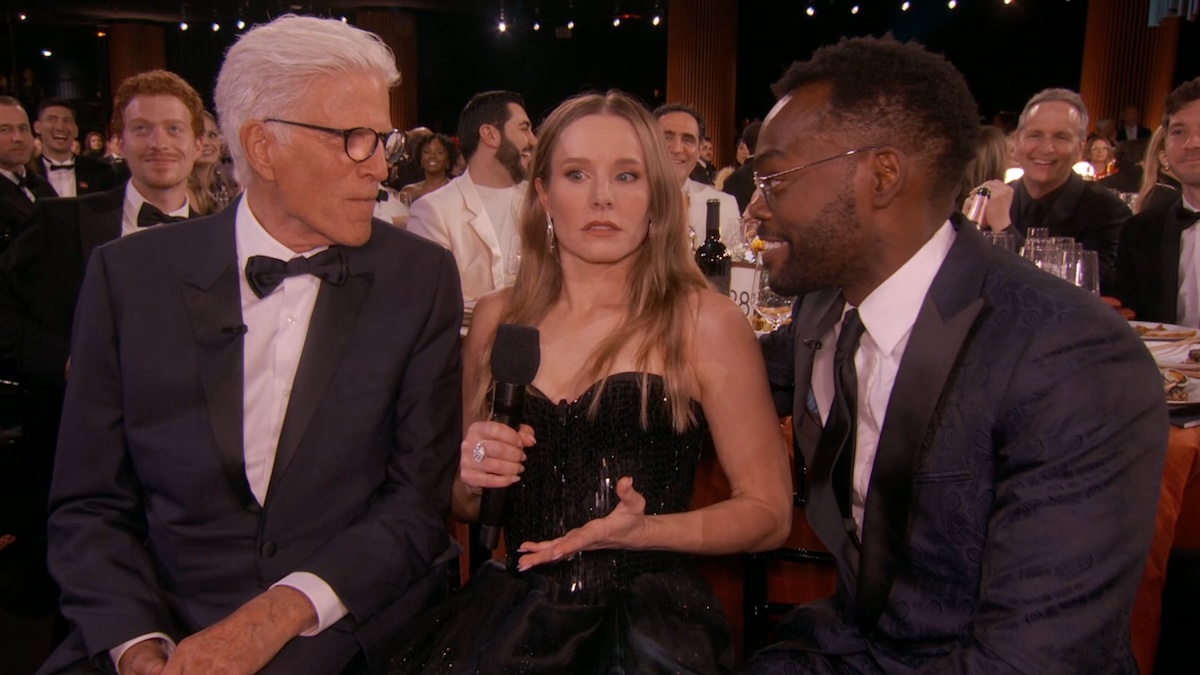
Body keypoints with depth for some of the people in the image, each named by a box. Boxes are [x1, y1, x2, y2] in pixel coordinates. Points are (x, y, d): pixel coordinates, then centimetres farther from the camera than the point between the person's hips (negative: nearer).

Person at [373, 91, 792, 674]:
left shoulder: (705, 323, -4)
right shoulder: (496, 318, 6)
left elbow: (769, 512, -1)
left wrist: (644, 529, -16)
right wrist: (471, 476, -5)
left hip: (648, 619, -2)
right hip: (510, 606, 2)